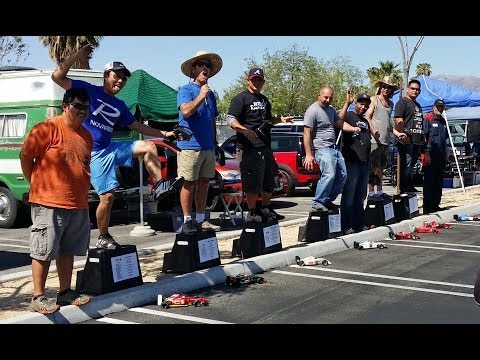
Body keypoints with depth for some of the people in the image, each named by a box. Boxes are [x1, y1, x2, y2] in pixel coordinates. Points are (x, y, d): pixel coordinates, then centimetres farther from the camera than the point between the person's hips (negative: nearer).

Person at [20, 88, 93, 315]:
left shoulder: (86, 135, 13)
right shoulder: (47, 129, -10)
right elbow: (25, 156, -6)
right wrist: (36, 184, 0)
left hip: (79, 204, 8)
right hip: (49, 203, -7)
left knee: (68, 251, 15)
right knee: (43, 252, -1)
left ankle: (65, 292, 25)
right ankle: (38, 298, 7)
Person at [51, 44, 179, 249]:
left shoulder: (119, 106, 15)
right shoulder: (89, 90, -3)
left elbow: (137, 126, 23)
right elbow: (57, 77, -9)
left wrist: (164, 134, 17)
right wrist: (77, 56, -14)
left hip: (110, 149, 7)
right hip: (93, 153, -7)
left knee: (148, 146, -3)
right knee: (107, 196, -10)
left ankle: (159, 186, -2)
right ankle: (103, 238, 6)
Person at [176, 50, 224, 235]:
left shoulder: (210, 94, 17)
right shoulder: (186, 90, -4)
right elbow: (186, 111, -23)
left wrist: (215, 143, 22)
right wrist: (201, 96, -22)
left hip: (208, 147, 7)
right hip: (190, 145, -7)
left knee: (204, 183, 10)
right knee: (189, 183, -2)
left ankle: (201, 219, 18)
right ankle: (187, 221, 4)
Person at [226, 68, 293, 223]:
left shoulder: (264, 100, 20)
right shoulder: (241, 98, -6)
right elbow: (230, 119, -16)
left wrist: (281, 119, 17)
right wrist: (244, 130, -32)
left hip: (266, 146, 9)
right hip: (249, 148, -9)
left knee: (269, 181, 16)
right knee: (252, 182, -5)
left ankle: (266, 208, 29)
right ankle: (252, 212, 4)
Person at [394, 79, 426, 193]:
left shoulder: (418, 105, 25)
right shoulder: (402, 102, -4)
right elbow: (398, 120, -15)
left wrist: (423, 136, 21)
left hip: (417, 141, 9)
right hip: (407, 140, -9)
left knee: (412, 165, 14)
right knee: (406, 165, -9)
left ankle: (410, 187, 21)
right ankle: (404, 188, -6)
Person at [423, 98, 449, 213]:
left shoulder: (443, 122, 17)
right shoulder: (428, 119, -5)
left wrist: (446, 155, 19)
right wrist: (426, 153, -17)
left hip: (441, 157, 7)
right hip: (430, 156, -7)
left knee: (438, 182, 10)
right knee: (429, 182, -6)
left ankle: (435, 204, 18)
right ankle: (427, 207, -3)